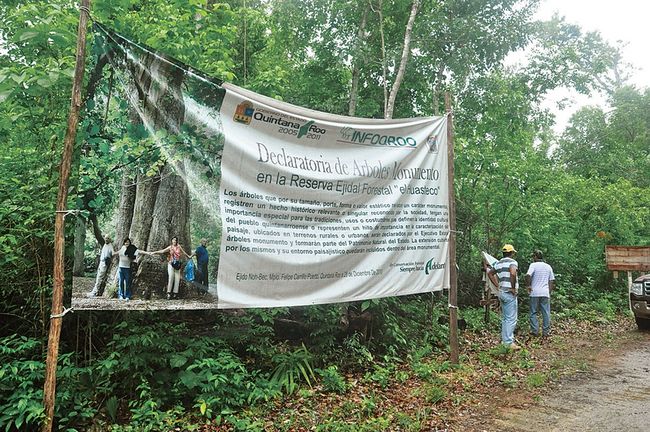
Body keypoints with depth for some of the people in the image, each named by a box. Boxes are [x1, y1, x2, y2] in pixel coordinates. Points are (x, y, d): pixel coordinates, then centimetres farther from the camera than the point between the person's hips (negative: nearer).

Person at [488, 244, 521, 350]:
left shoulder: (498, 263, 12)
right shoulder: (512, 262, -11)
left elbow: (490, 273, 21)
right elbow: (513, 273, -30)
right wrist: (513, 288, -19)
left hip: (501, 292, 8)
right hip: (510, 293, -8)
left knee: (504, 318, 16)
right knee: (511, 319, -5)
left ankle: (504, 340, 22)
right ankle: (509, 342, -5)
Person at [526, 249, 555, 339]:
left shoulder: (533, 265, -5)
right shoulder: (548, 267, 11)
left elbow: (528, 275, -20)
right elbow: (552, 281, 13)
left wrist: (528, 285, -6)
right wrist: (550, 291, 19)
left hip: (535, 292, -4)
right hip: (545, 293, 4)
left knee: (533, 312, 6)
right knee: (546, 313, 7)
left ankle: (535, 331, 6)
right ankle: (545, 332, 9)